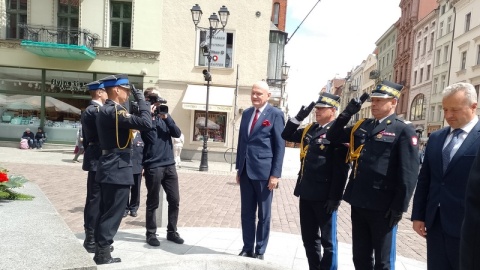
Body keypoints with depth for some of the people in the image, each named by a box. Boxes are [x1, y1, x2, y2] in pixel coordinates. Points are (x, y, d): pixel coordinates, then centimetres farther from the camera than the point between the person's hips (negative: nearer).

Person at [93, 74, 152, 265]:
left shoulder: (104, 110, 14)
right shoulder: (115, 110, -18)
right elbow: (146, 123, -26)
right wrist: (141, 100, -15)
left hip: (109, 167, 10)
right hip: (117, 168, -10)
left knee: (105, 211, 17)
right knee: (113, 213, 0)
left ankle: (100, 250, 29)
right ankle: (103, 254, 10)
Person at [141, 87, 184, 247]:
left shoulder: (163, 116, 11)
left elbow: (177, 134, 1)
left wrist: (166, 117, -10)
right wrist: (149, 112, -16)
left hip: (169, 164, 5)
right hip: (153, 166, -5)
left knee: (174, 200, 8)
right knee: (153, 202, 5)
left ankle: (172, 231, 23)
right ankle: (151, 234, 19)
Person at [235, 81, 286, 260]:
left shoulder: (275, 114, -5)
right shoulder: (246, 113, 13)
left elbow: (280, 146, -8)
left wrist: (275, 174, -13)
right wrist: (238, 168, 13)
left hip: (264, 171, -5)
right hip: (246, 171, 5)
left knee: (264, 215, 8)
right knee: (246, 213, 12)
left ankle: (260, 251, 21)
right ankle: (247, 248, 25)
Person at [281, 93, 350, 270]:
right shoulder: (309, 129, 12)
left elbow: (341, 168, -16)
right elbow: (286, 135, 18)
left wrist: (335, 197, -18)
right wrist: (299, 117, 5)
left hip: (325, 196, -7)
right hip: (307, 193, 8)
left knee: (328, 240, 9)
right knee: (309, 238, 18)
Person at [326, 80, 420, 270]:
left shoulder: (404, 131, -8)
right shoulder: (362, 126, 10)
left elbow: (408, 173, -12)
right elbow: (333, 137, 13)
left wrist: (398, 207, -14)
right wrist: (347, 113, 2)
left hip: (383, 207, -6)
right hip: (358, 203, 6)